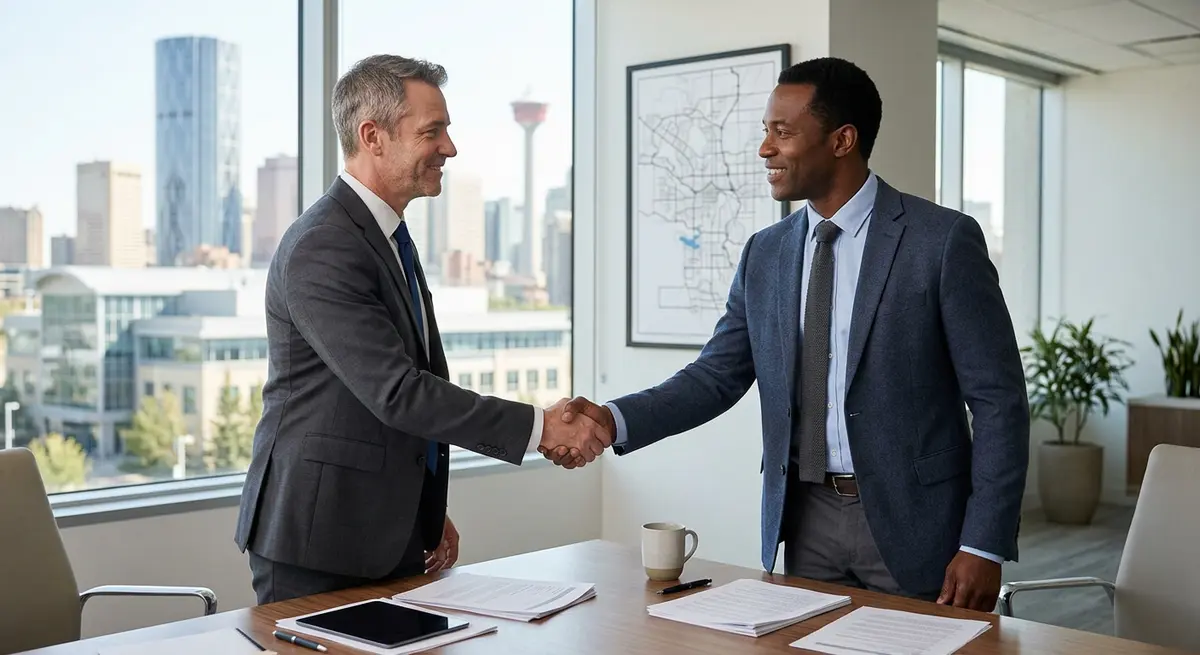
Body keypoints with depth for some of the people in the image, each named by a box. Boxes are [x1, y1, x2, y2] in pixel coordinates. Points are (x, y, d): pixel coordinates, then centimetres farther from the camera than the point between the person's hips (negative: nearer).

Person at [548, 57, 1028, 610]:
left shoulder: (944, 241, -9)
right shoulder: (764, 255, 6)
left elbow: (998, 399, -9)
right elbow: (716, 377, 4)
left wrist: (985, 546, -13)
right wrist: (614, 419, -13)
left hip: (909, 521, -4)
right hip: (806, 518, 4)